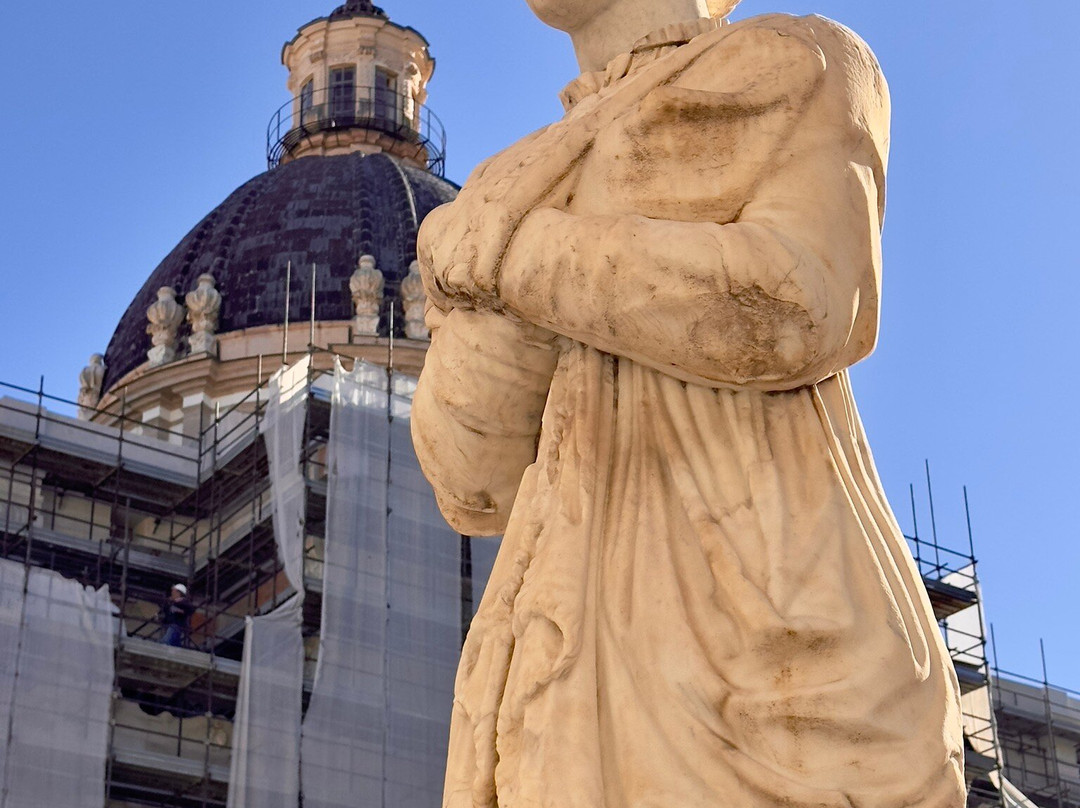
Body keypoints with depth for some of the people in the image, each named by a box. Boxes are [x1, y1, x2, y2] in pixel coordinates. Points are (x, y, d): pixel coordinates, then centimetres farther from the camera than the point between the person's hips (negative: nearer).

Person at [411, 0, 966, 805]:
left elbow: (798, 318, -8)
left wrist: (490, 253, 2)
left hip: (775, 633, -5)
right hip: (597, 665, 6)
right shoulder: (540, 205, 30)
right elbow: (479, 488, 15)